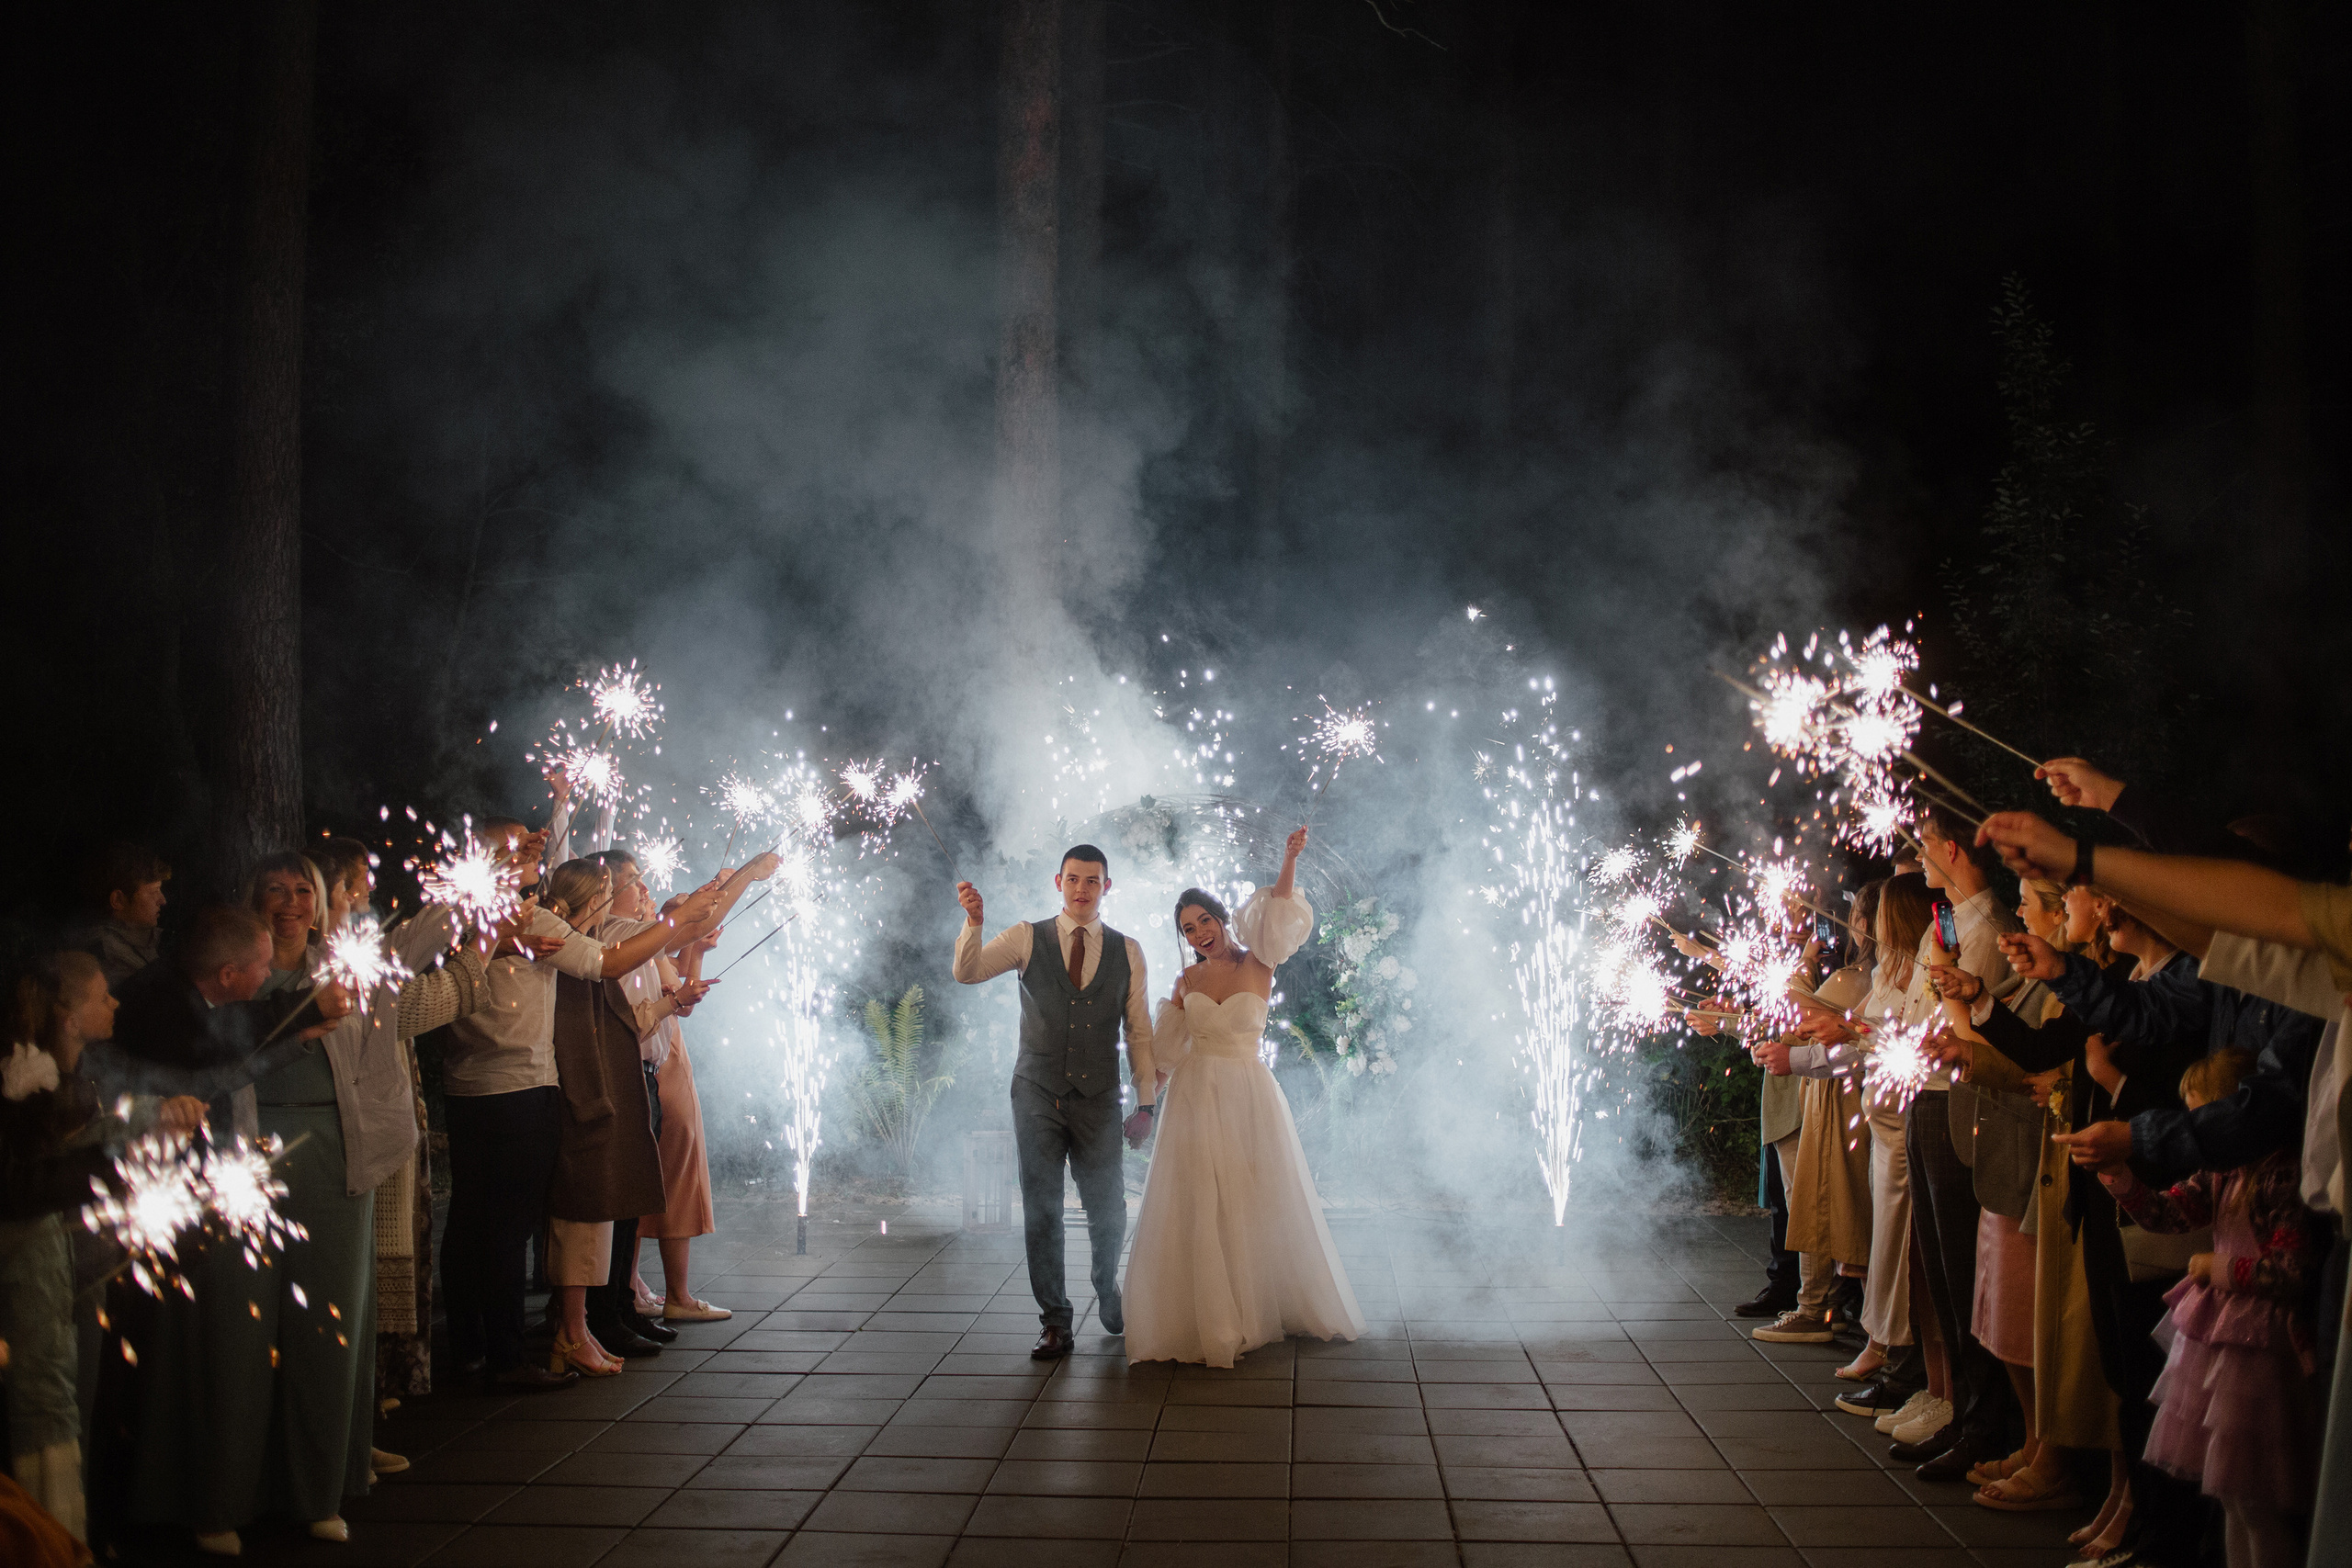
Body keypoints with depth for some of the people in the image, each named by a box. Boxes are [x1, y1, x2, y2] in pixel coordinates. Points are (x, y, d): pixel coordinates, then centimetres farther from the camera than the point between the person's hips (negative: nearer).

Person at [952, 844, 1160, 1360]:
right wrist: (974, 922, -30)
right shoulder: (1028, 939, 2)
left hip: (1099, 1099, 1)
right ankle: (1055, 1321, 13)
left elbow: (1140, 1032, 8)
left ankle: (1107, 1293, 35)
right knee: (1041, 1211, 1)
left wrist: (1147, 1104, 4)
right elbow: (967, 973, -11)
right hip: (1038, 1094, -1)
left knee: (1108, 1212, 6)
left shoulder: (1127, 951, 6)